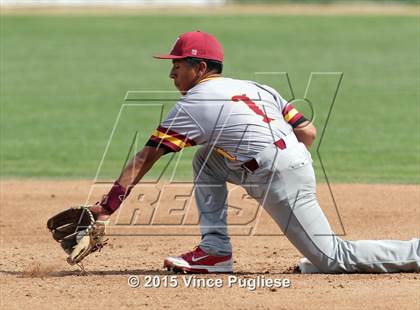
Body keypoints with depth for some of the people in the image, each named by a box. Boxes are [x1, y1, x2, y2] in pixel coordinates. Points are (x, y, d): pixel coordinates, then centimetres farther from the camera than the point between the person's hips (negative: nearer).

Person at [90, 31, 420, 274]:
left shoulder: (192, 105, -2)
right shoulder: (256, 88, 18)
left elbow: (145, 158, -3)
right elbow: (308, 132, 12)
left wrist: (109, 204, -4)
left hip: (280, 182, -9)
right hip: (299, 163, 9)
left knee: (334, 259, -2)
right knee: (206, 159, 18)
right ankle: (216, 251, 15)